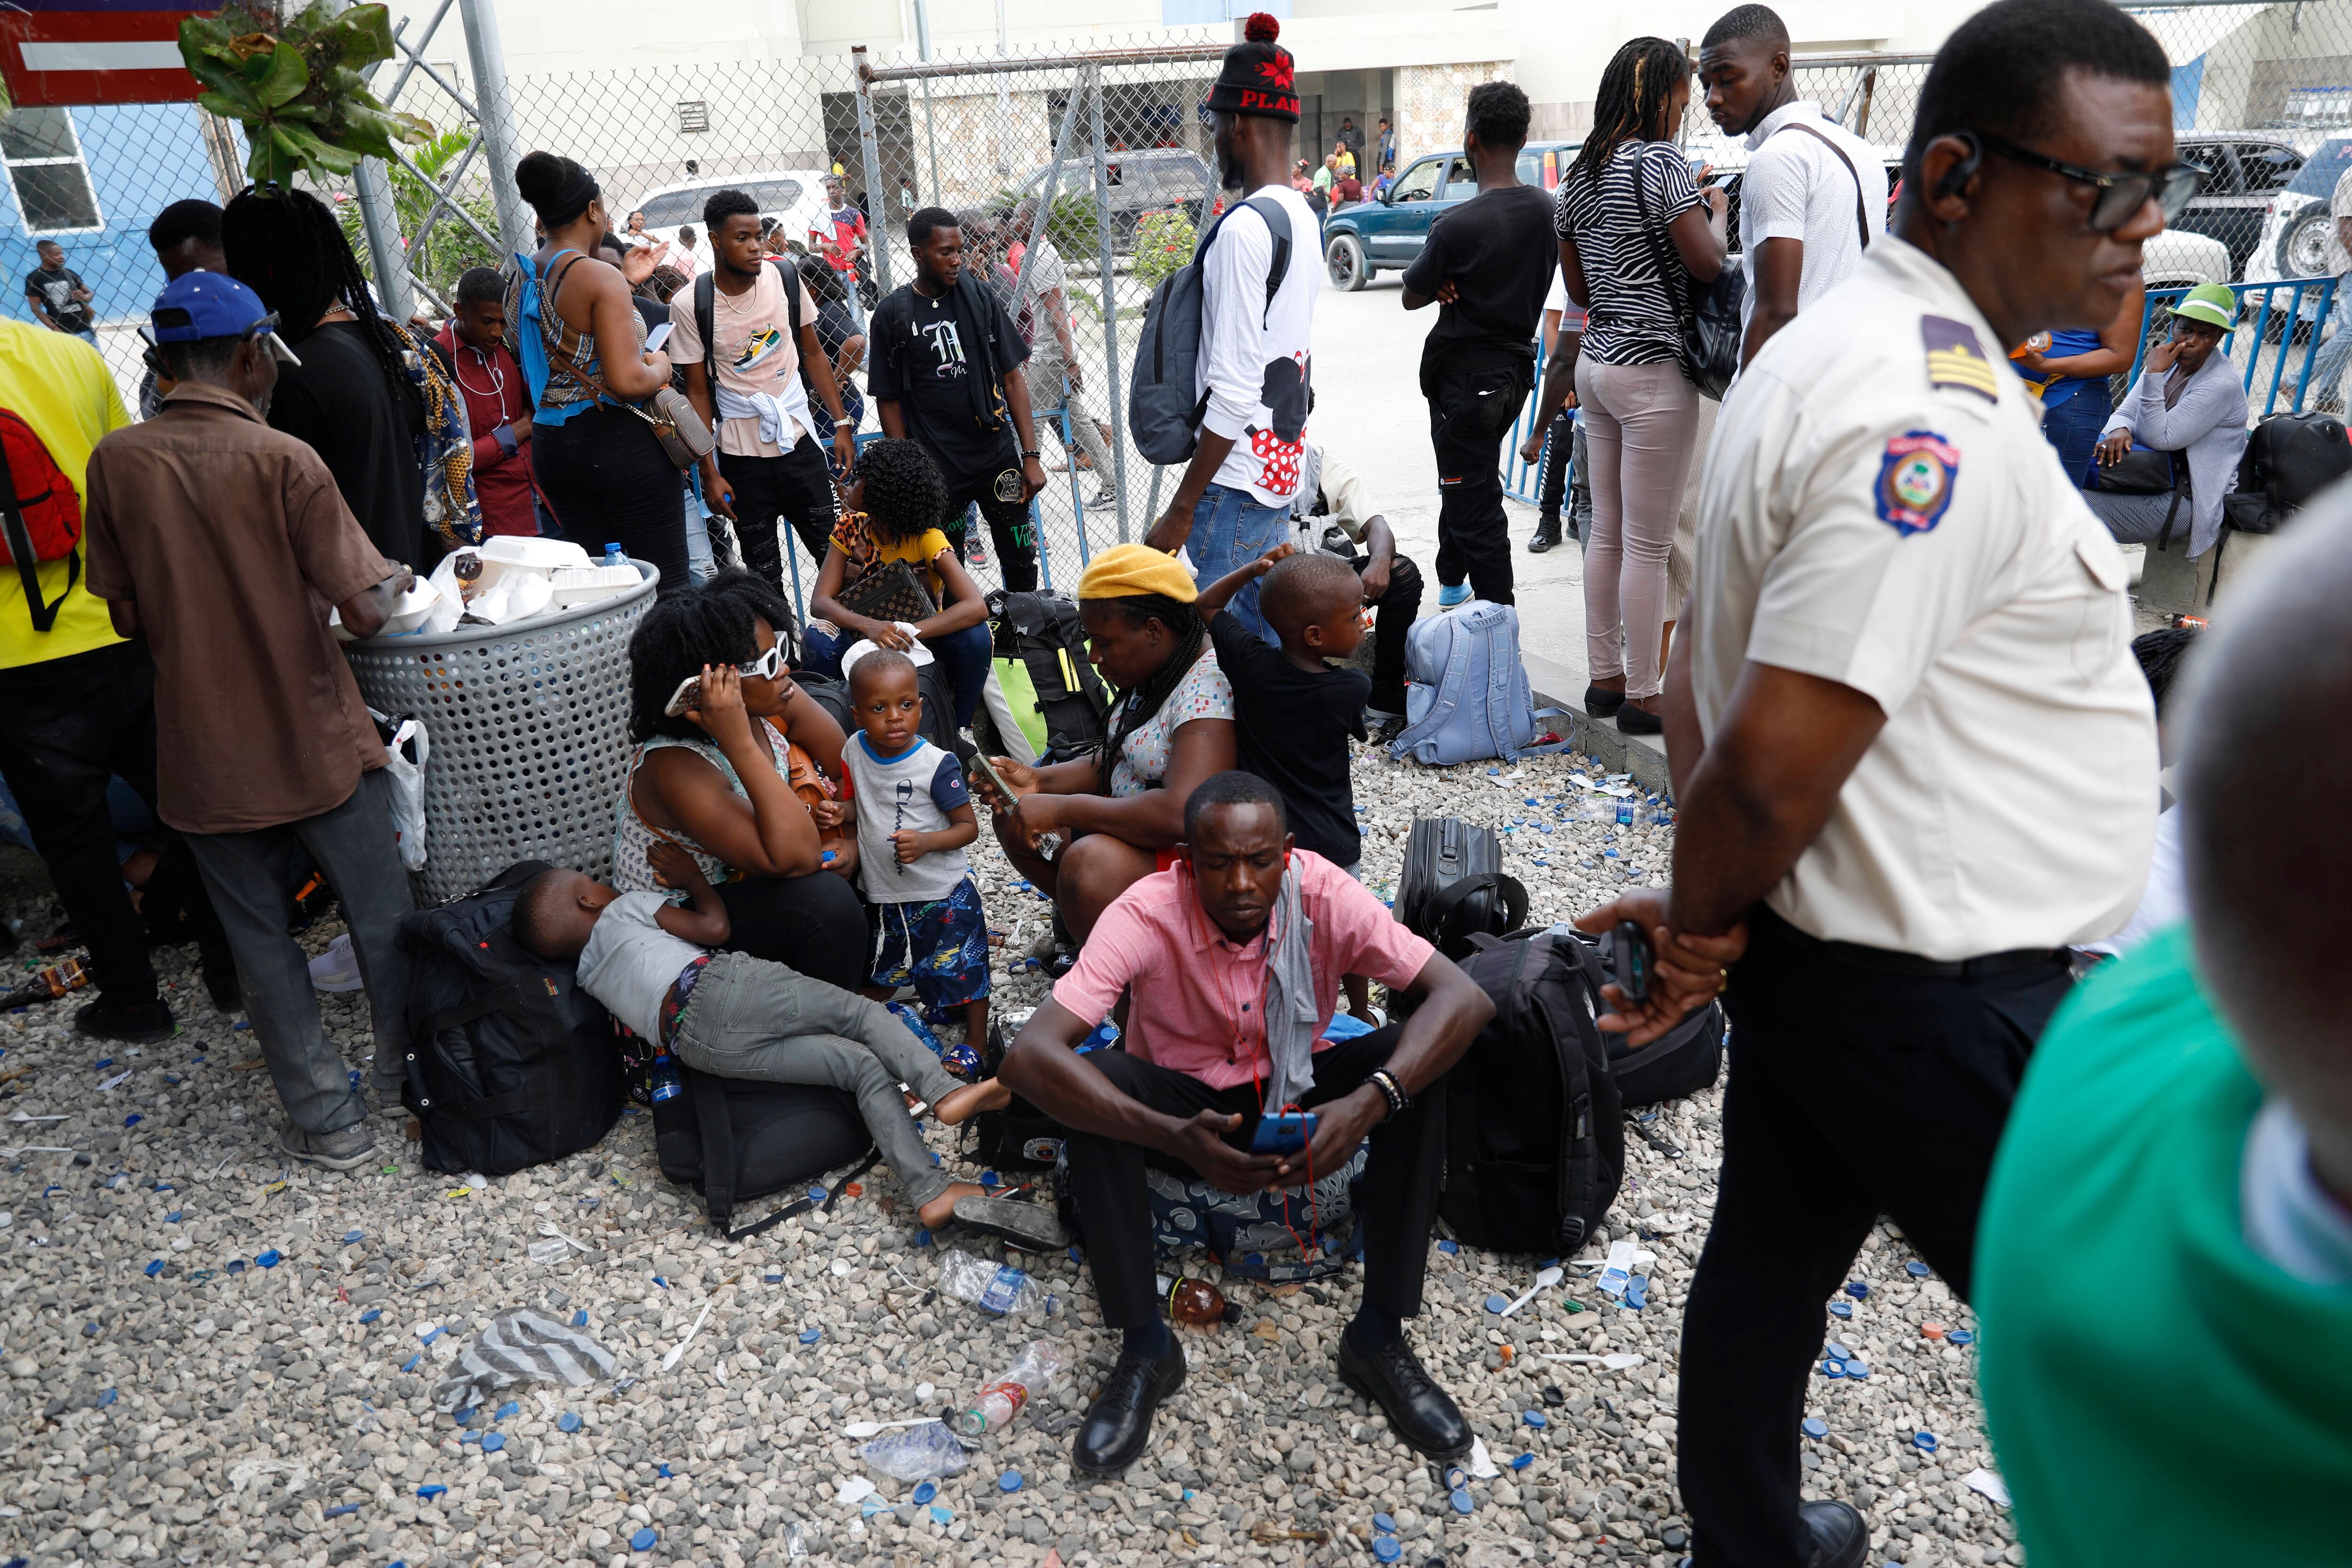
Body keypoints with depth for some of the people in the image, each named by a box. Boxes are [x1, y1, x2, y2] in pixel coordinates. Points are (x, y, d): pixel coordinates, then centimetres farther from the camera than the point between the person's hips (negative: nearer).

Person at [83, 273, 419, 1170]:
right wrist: (393, 583, 4)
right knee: (382, 919, 14)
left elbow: (129, 616, 4)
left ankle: (328, 1122, 19)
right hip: (318, 746, -3)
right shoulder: (284, 462, -13)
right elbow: (363, 613, -17)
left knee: (260, 942, 13)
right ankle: (412, 1080, 26)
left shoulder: (117, 461, -2)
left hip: (205, 755, 3)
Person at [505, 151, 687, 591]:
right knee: (667, 582, -2)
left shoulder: (519, 281, 9)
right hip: (618, 441, -8)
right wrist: (660, 367, 0)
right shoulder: (601, 277, -14)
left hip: (550, 448, 8)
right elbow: (627, 381, -23)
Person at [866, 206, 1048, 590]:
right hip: (935, 469, -2)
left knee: (1021, 562, 6)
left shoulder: (980, 296, 4)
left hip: (998, 454, 2)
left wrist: (1030, 455, -1)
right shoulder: (891, 315, -2)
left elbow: (1012, 378, 4)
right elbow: (888, 400, 1)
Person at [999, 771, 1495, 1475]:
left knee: (1421, 1058, -26)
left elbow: (1466, 997, -29)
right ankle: (1144, 1348, -17)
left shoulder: (1324, 895, -23)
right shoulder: (1146, 915, -27)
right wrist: (1175, 1138, -50)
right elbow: (1028, 1055, -37)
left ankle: (1379, 1338, -16)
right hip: (1185, 1099, -1)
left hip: (1300, 1093, 2)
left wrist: (1369, 1104, -46)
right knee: (1090, 1078, -32)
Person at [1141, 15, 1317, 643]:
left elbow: (1234, 391, -21)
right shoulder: (1305, 216, 11)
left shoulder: (1244, 226, -17)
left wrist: (1182, 509, -17)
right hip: (1284, 470, 9)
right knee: (1267, 637, 16)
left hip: (1238, 479, -9)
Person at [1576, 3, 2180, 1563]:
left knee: (1771, 1261, 23)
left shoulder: (1828, 351, 7)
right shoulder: (1937, 422, -25)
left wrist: (1707, 905, 5)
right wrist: (1705, 929, -9)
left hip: (1818, 953, 10)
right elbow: (1776, 761, -29)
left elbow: (1711, 660, 10)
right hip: (1937, 1000, -9)